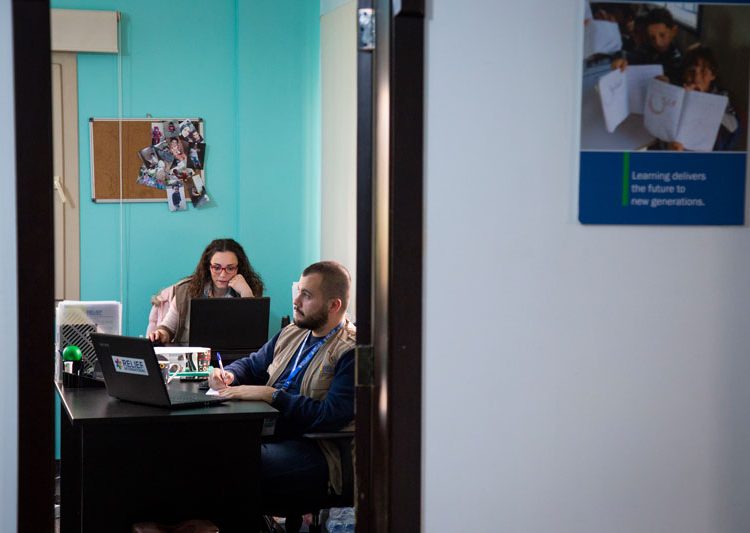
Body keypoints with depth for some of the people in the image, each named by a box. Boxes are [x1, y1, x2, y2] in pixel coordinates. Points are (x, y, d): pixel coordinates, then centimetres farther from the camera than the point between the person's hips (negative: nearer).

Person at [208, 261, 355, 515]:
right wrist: (228, 374, 9)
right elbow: (252, 364, 34)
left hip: (311, 449, -8)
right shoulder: (291, 334, 21)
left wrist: (270, 395, -17)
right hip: (266, 431, 8)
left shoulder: (351, 352, -6)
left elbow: (331, 416, -16)